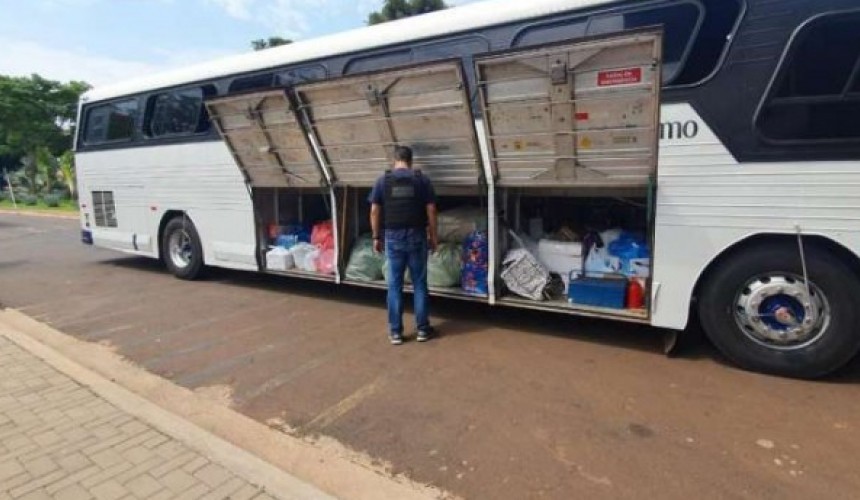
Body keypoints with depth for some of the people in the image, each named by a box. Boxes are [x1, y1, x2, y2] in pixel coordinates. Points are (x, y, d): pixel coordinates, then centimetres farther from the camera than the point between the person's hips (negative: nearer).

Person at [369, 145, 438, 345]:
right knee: (419, 283, 9)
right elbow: (431, 210, -2)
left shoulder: (383, 180, 2)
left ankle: (396, 332, 12)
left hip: (393, 237, 0)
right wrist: (433, 236, 7)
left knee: (395, 285, 7)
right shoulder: (422, 179, 0)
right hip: (416, 236, 0)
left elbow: (375, 211, 0)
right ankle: (422, 329, 15)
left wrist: (376, 237, 9)